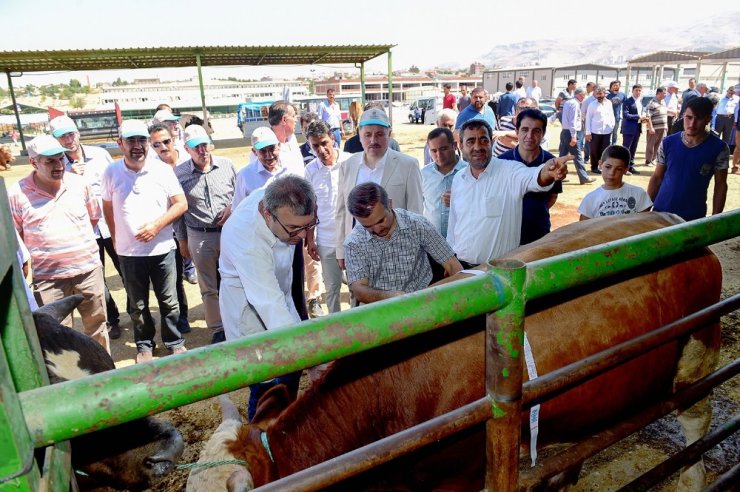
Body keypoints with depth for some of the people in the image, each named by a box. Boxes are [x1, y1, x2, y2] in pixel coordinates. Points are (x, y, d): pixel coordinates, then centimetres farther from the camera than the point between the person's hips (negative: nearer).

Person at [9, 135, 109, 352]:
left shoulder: (80, 183, -1)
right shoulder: (16, 194, -8)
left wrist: (75, 240, 8)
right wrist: (43, 247, -1)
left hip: (89, 268, 2)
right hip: (48, 277, -2)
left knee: (97, 323, 16)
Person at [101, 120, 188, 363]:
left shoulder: (163, 170, -6)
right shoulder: (111, 173, -2)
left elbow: (181, 204, -4)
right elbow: (108, 208, 9)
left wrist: (156, 225, -14)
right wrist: (116, 239, 6)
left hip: (162, 249, -1)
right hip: (128, 252, 1)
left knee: (169, 301, 9)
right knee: (137, 305, 15)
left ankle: (175, 341, 28)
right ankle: (144, 345, 32)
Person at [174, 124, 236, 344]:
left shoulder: (226, 165, 1)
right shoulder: (179, 173, -2)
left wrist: (232, 207, -8)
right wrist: (182, 240, 8)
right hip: (200, 237, 0)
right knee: (209, 288, 9)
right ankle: (218, 329, 22)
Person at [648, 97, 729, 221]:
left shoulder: (718, 148, -6)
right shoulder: (668, 143, -2)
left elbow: (720, 185, -1)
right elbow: (657, 177, 5)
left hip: (694, 217, -1)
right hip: (660, 211, 2)